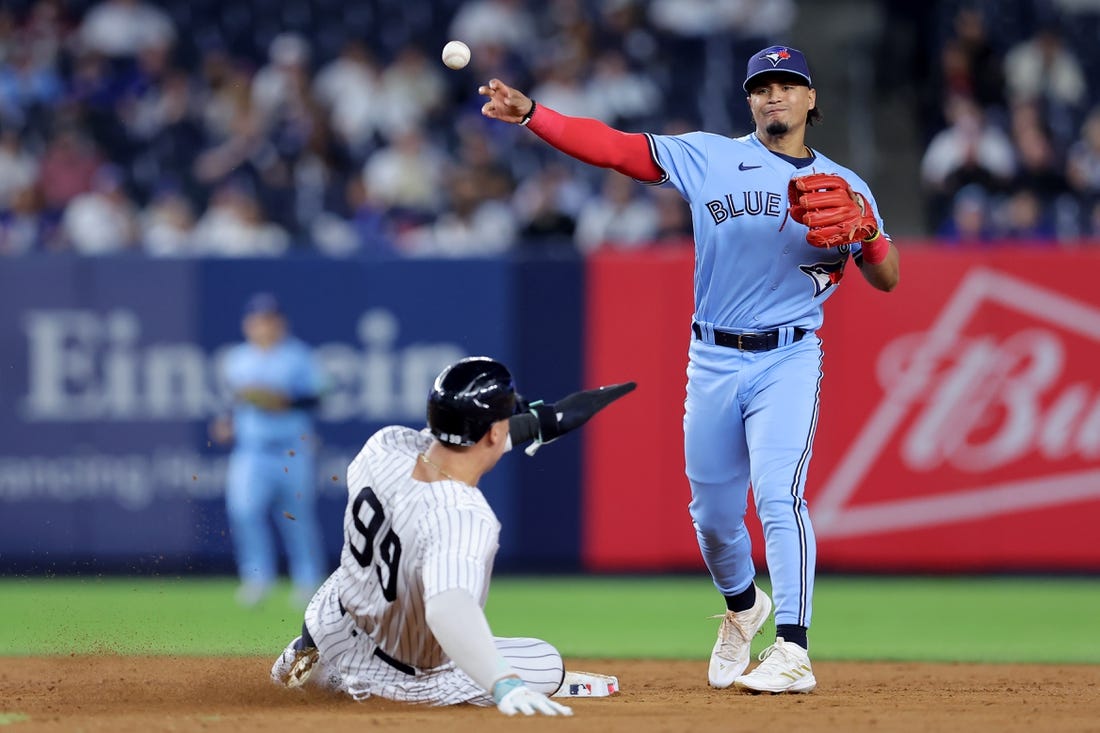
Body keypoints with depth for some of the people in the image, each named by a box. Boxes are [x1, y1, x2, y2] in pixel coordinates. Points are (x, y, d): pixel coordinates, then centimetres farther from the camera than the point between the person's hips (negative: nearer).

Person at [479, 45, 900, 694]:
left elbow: (887, 279, 3)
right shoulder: (710, 158, 4)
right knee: (713, 510, 9)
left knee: (779, 492, -20)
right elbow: (613, 147, -4)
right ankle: (743, 608, 40)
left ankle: (793, 652, -22)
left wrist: (866, 228, -19)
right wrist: (529, 114, -16)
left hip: (789, 360, -2)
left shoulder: (842, 185, 5)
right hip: (713, 361, 2)